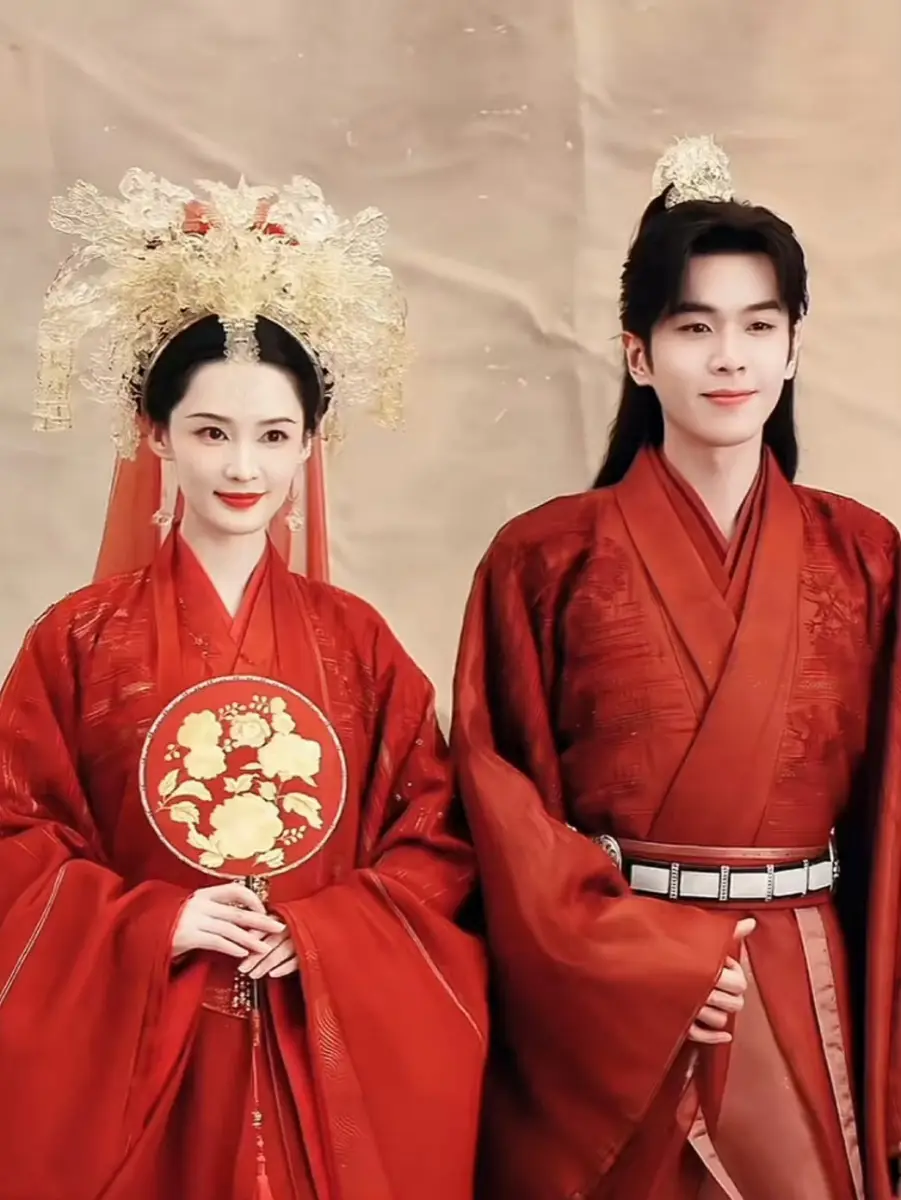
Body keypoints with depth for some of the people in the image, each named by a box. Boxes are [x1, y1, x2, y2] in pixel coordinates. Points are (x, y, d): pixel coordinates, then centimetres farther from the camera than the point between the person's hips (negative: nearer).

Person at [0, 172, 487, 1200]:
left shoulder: (356, 639, 4)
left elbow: (436, 834, 3)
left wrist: (317, 933, -11)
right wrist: (155, 924, -14)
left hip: (337, 1051, 2)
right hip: (141, 1056, -1)